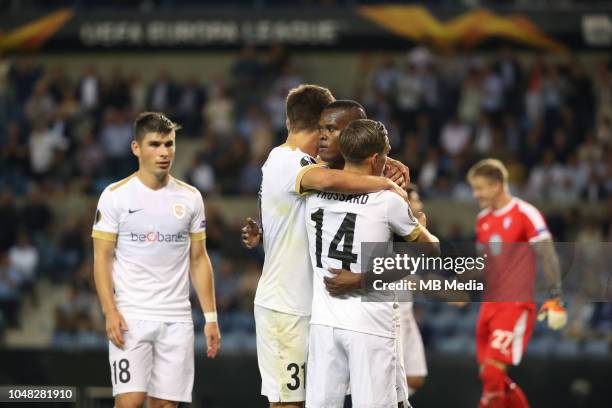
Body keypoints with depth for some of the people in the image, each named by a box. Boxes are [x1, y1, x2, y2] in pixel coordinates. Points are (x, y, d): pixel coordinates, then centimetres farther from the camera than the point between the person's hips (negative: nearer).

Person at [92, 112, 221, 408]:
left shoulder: (190, 198, 9)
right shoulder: (116, 195, -1)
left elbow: (198, 260, 13)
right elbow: (102, 258, -2)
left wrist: (211, 317, 7)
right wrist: (110, 311, -14)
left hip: (177, 318, 3)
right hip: (130, 316, -3)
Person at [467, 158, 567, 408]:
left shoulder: (525, 214, -9)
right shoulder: (483, 219, 13)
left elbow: (548, 257, -10)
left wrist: (555, 299, -14)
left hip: (516, 305, -8)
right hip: (490, 304, 8)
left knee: (493, 371, -17)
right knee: (489, 376, 7)